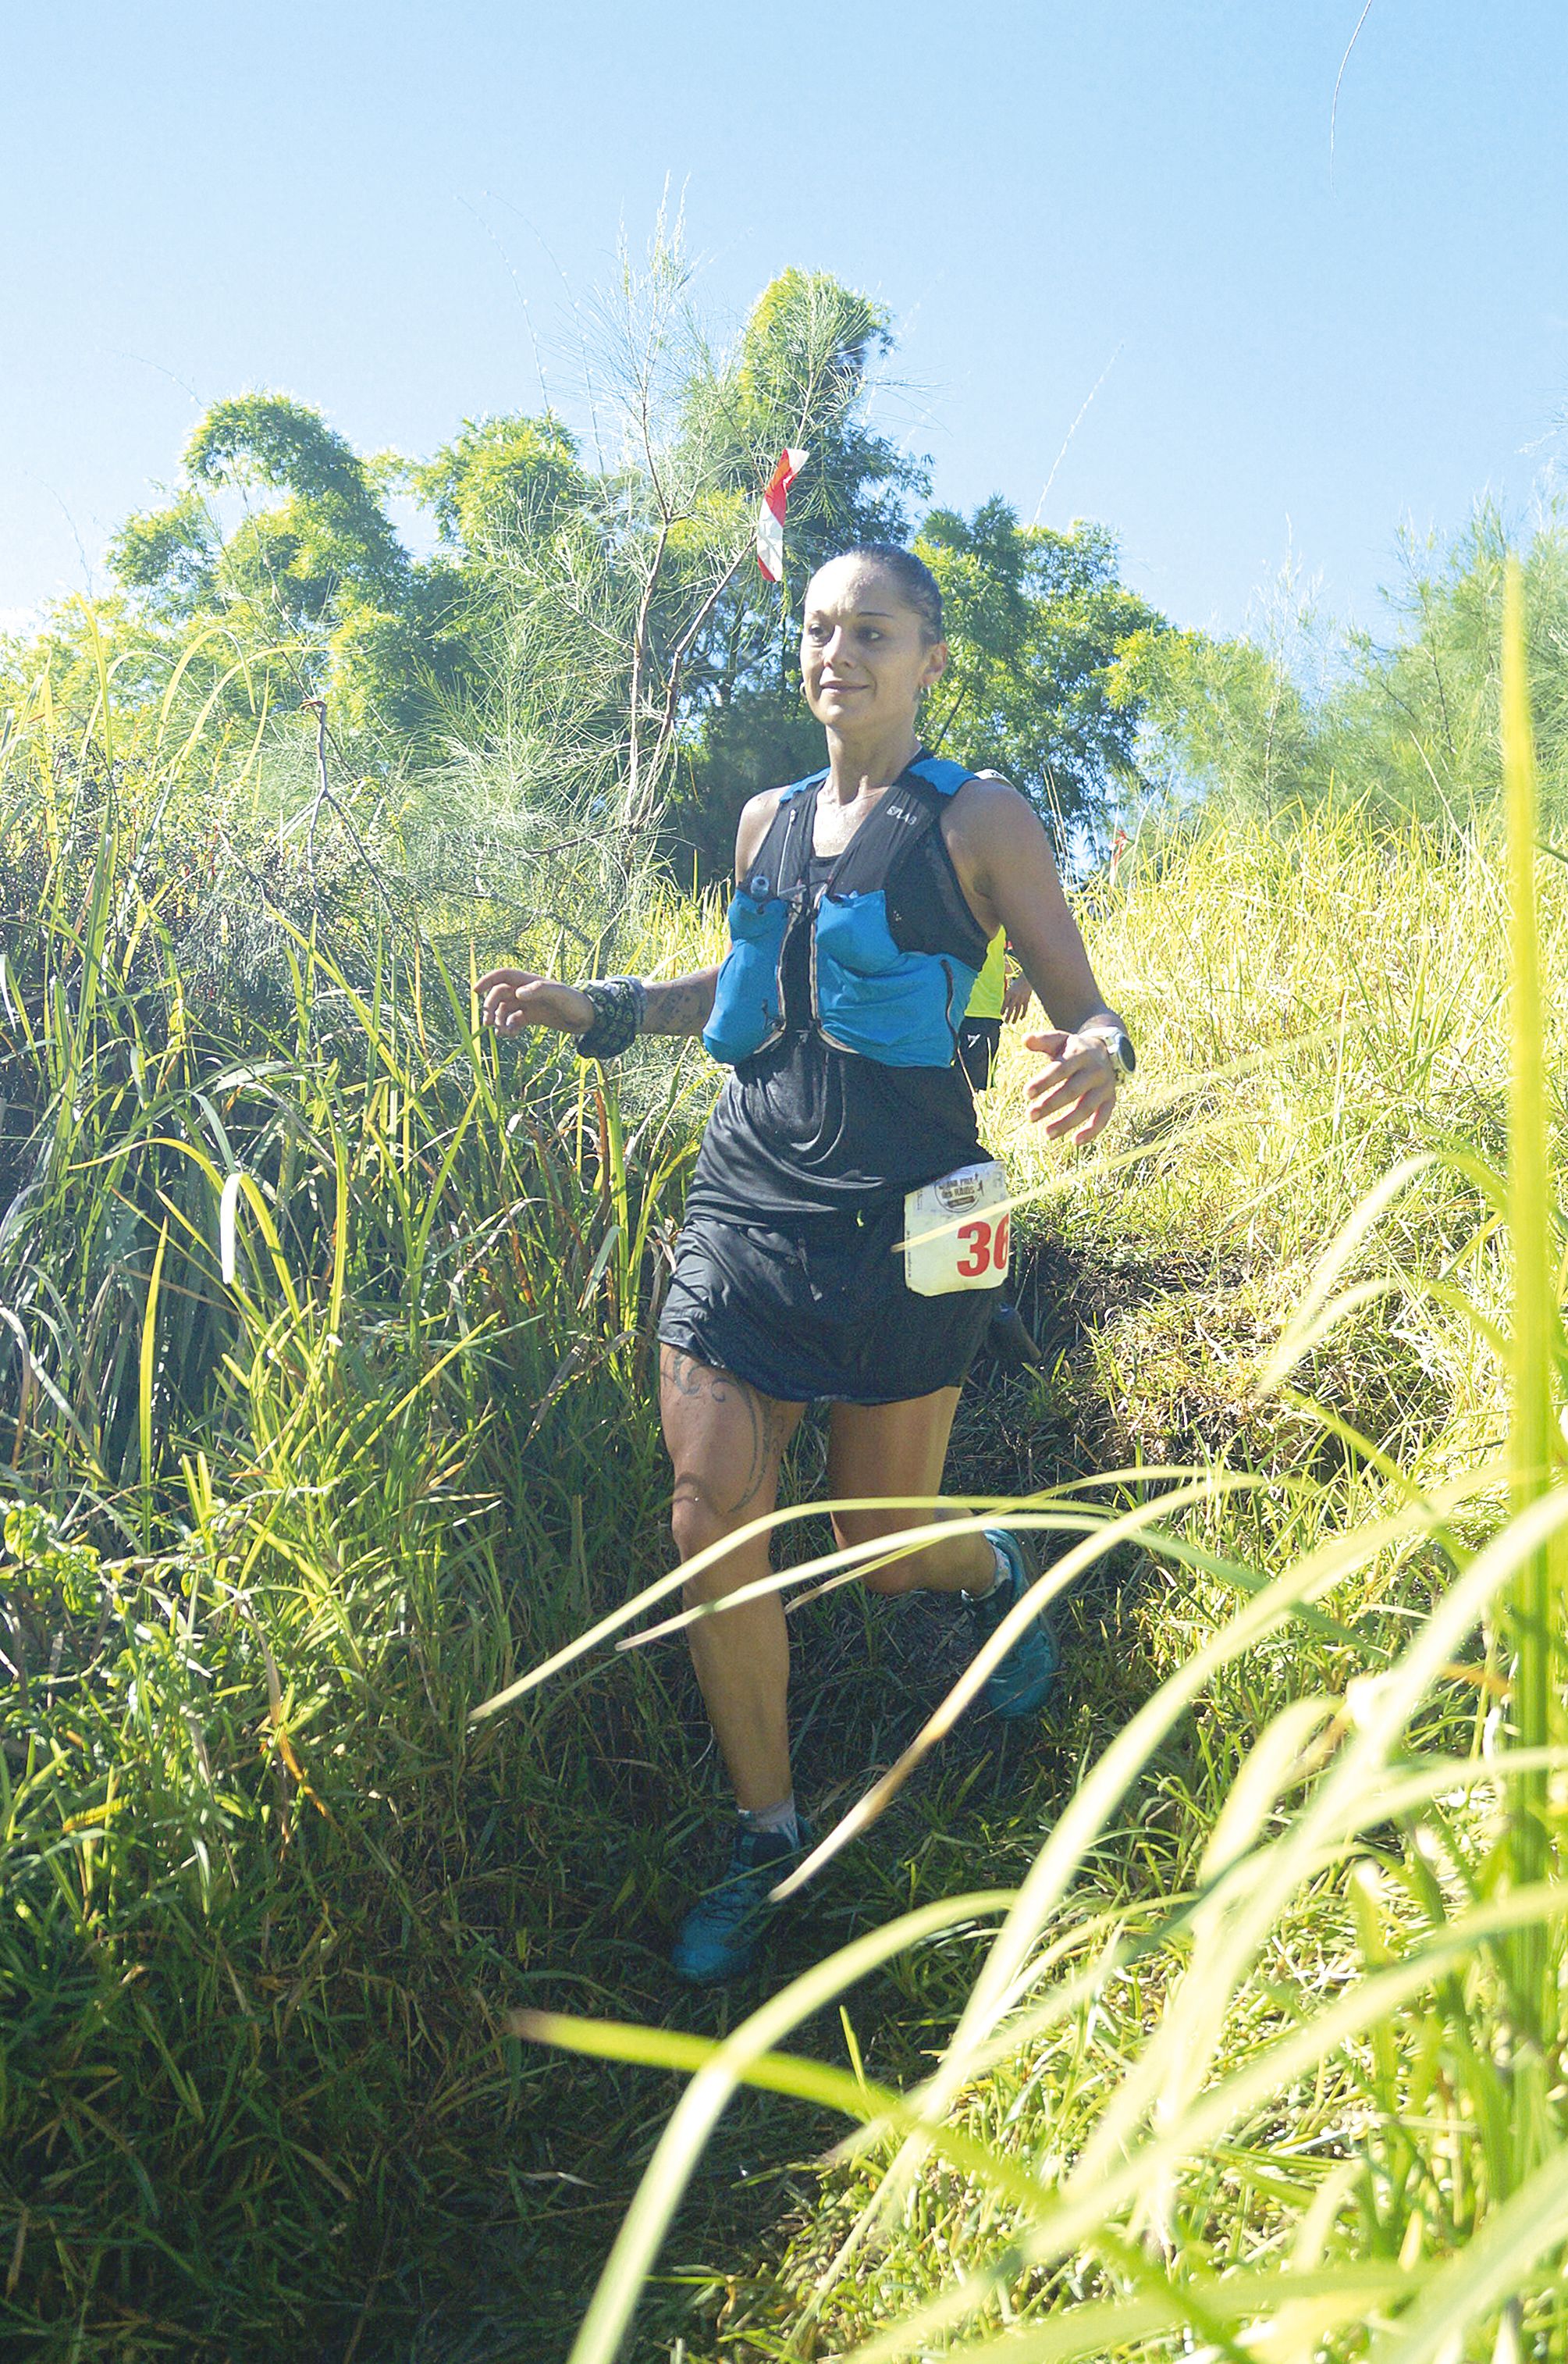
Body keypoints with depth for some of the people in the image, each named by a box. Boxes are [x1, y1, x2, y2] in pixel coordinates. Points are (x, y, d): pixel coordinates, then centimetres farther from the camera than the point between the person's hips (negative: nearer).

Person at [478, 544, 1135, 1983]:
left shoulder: (978, 823, -2)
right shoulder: (767, 822, 12)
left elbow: (1084, 1010, -4)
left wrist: (1098, 1057, -28)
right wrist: (595, 1008, 14)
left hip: (898, 1229, -4)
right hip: (746, 1202, 5)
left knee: (883, 1548, 7)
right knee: (712, 1524, -3)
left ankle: (997, 1572, 46)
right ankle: (768, 1839, 17)